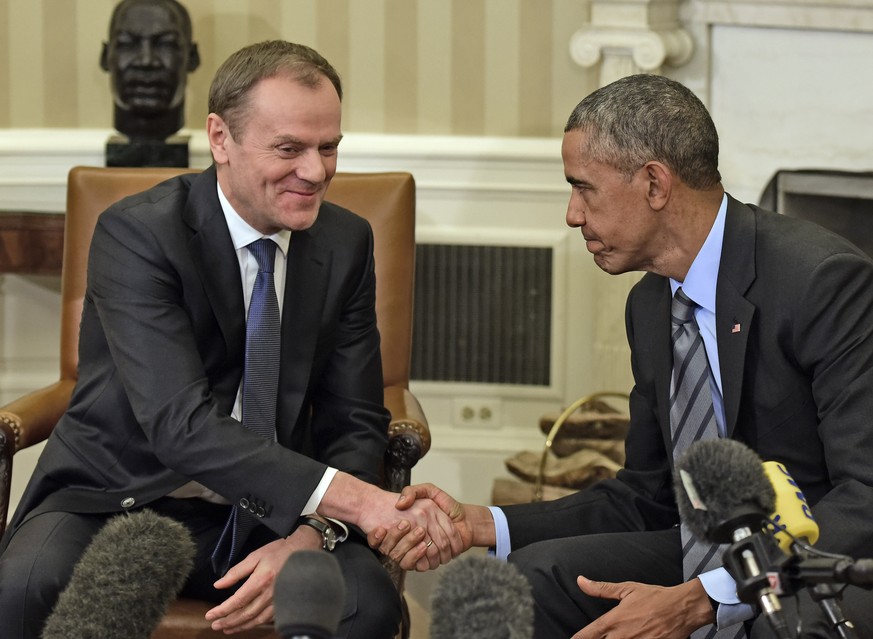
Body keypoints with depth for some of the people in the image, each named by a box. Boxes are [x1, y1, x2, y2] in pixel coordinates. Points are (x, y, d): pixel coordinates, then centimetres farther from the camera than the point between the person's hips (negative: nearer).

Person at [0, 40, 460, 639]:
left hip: (266, 514, 4)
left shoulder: (346, 242, 1)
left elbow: (356, 424, 1)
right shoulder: (134, 233, -16)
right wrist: (354, 500, -38)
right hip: (123, 497, -3)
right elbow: (181, 425, -27)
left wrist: (307, 539, -21)